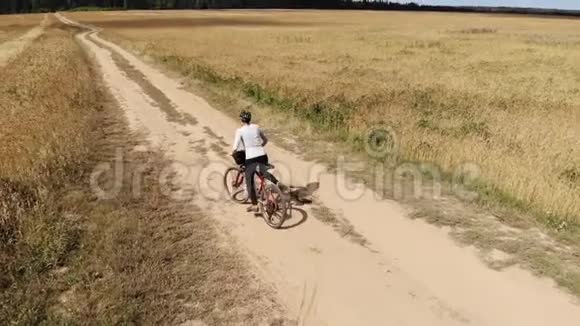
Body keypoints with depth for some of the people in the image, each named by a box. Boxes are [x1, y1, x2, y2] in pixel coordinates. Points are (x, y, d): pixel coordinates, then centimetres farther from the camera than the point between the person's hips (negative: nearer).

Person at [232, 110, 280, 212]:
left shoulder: (240, 130, -2)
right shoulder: (256, 127, 11)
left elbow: (236, 147, -6)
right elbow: (265, 140, 22)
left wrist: (235, 153, 15)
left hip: (250, 158, -4)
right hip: (262, 155, 4)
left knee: (249, 182, 10)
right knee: (264, 173, 24)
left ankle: (254, 205, 14)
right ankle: (277, 183, -7)